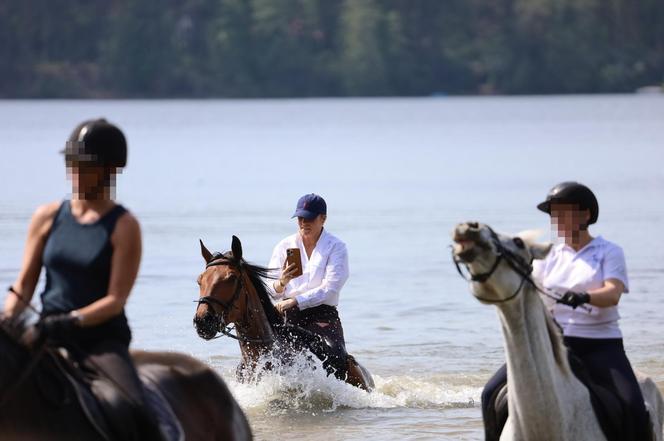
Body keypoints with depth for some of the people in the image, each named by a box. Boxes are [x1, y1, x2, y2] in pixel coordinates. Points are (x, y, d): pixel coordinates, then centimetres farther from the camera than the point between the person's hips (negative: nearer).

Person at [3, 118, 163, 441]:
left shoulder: (123, 227, -5)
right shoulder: (48, 218, 8)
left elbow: (115, 299, -11)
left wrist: (70, 321, -25)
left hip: (103, 338, -4)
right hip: (49, 336, 4)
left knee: (134, 413, -27)